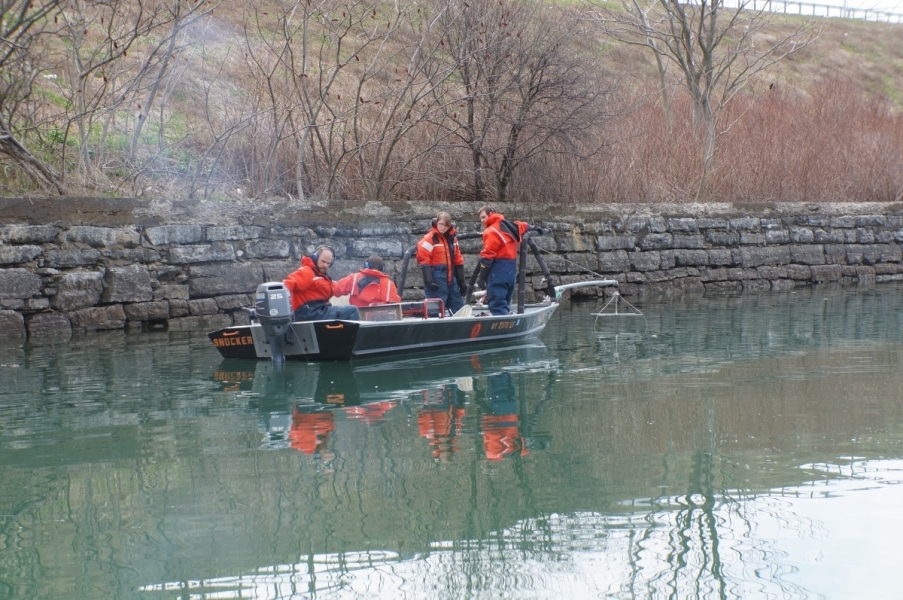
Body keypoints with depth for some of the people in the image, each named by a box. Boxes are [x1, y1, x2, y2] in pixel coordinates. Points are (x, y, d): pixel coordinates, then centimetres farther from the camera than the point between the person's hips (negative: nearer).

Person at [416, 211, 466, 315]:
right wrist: (428, 280, -22)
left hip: (451, 278, 7)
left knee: (459, 309, 12)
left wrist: (461, 281, 17)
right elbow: (424, 260, -13)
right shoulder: (429, 239, -8)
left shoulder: (452, 238, 13)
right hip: (437, 280, -7)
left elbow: (458, 261, 17)